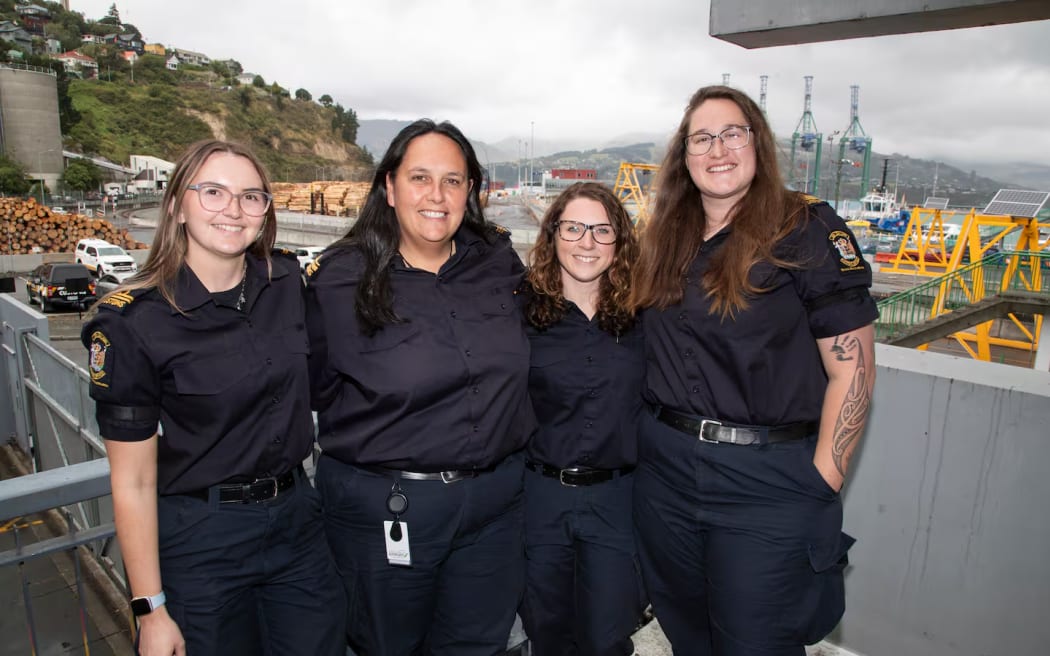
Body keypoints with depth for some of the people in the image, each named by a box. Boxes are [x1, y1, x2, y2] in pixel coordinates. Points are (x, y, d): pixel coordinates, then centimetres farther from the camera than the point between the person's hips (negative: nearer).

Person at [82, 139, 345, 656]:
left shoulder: (288, 282, -3)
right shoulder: (133, 322, -15)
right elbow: (133, 482, -12)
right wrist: (151, 611, -9)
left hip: (297, 520, 4)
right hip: (198, 541, -4)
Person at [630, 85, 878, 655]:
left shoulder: (808, 231, -9)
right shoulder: (665, 241, 8)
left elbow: (851, 368, -11)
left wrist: (821, 482, -12)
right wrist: (654, 434, 9)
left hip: (767, 483, -5)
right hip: (664, 469, 5)